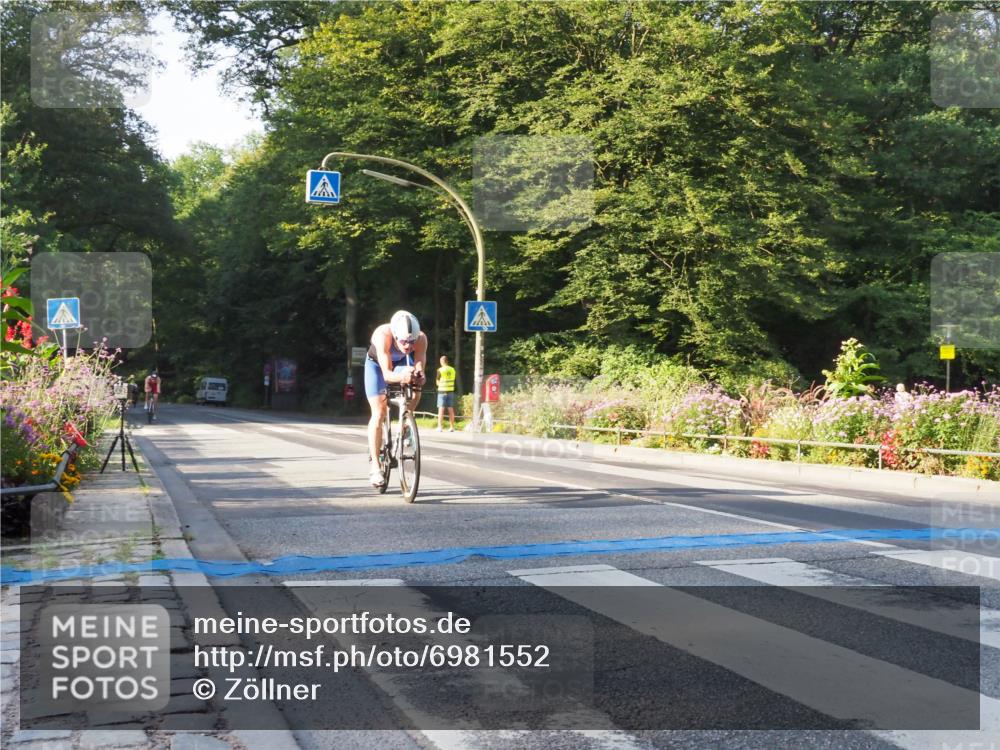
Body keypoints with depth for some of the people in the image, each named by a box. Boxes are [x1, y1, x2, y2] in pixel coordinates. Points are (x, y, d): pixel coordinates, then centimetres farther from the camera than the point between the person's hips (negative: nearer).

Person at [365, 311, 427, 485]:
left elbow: (419, 369, -33)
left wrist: (418, 377, -56)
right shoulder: (382, 335, -41)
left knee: (415, 392, -25)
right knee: (379, 413, -12)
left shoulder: (421, 338, -34)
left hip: (402, 363, 3)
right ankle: (375, 467, -7)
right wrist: (401, 376, -63)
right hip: (377, 364, -3)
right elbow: (386, 373, -43)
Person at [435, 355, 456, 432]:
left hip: (442, 391, -4)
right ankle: (452, 427, 8)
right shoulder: (452, 370, 6)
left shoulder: (440, 370, -8)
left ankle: (439, 427, -6)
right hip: (451, 391, 4)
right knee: (451, 410, 7)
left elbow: (437, 382, -2)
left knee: (441, 410, -3)